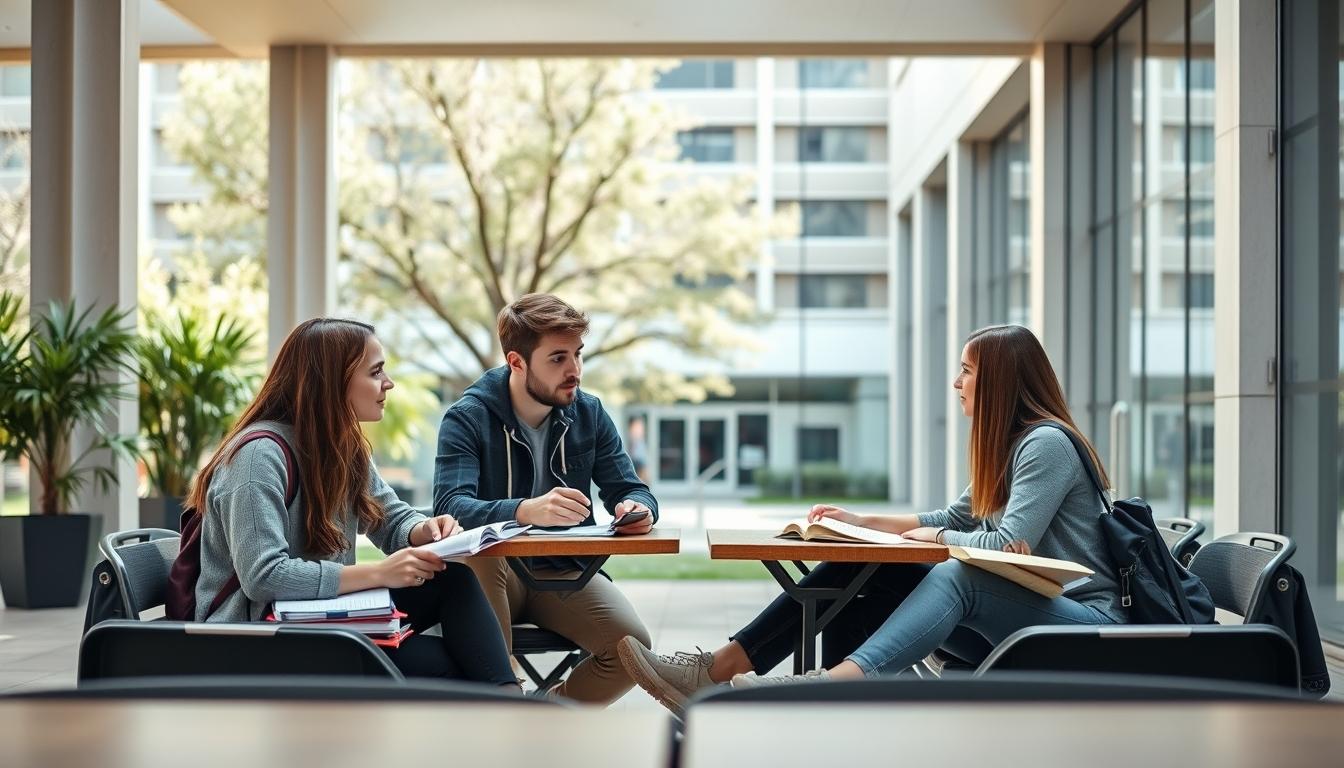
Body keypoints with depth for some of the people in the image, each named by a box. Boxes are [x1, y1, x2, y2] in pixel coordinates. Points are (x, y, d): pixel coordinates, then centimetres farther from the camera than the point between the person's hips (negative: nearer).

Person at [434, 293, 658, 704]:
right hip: (495, 573, -3)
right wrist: (525, 511, -45)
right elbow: (451, 506, -25)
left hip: (565, 572, 4)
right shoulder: (468, 418, -11)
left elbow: (629, 489, 5)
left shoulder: (589, 413, 5)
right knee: (478, 556, -37)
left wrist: (635, 508, -21)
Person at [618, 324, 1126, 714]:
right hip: (1018, 614, 8)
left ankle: (835, 681, -60)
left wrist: (933, 537, -4)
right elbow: (954, 519, 23)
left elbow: (1013, 543, -21)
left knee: (954, 577, -39)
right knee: (851, 578, -7)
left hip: (1088, 618, -8)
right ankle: (722, 672, -17)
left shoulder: (1047, 443, -12)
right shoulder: (1007, 444, 19)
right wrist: (862, 523, 14)